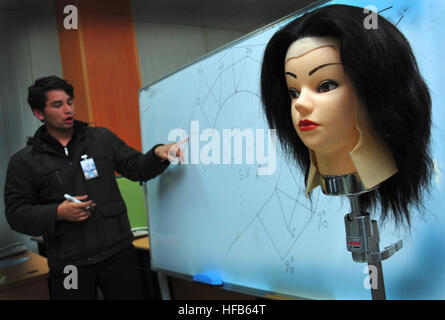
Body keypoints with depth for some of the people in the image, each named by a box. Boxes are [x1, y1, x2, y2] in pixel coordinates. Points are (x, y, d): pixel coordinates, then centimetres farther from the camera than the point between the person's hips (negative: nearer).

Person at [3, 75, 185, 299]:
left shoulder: (102, 138, 8)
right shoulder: (24, 162, 3)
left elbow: (137, 168, 4)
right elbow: (16, 213, 1)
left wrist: (158, 154, -16)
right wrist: (58, 213, -14)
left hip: (117, 253, 2)